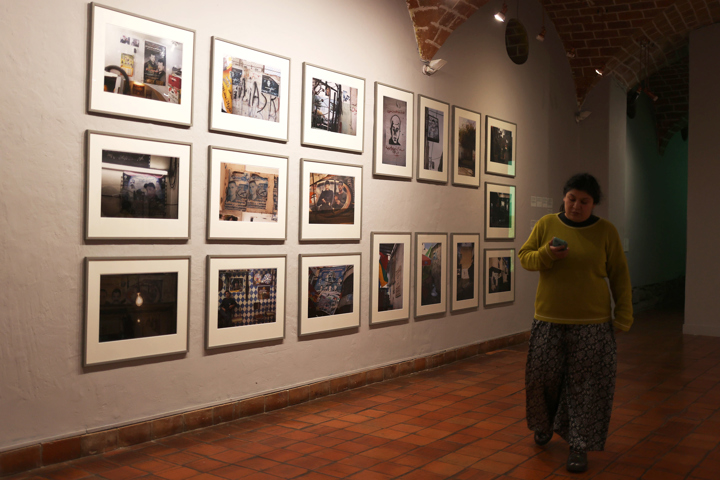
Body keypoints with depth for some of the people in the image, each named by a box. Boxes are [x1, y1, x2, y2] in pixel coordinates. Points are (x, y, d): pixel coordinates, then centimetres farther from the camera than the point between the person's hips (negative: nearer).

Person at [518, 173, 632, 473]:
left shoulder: (605, 231, -1)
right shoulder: (546, 224, 2)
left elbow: (619, 276, 3)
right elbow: (524, 257, 5)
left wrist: (623, 316, -1)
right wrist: (546, 255, -16)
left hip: (592, 324, -1)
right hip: (549, 321, 2)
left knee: (586, 386, 2)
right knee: (542, 377, 11)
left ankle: (579, 447, 16)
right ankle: (544, 426, 39)